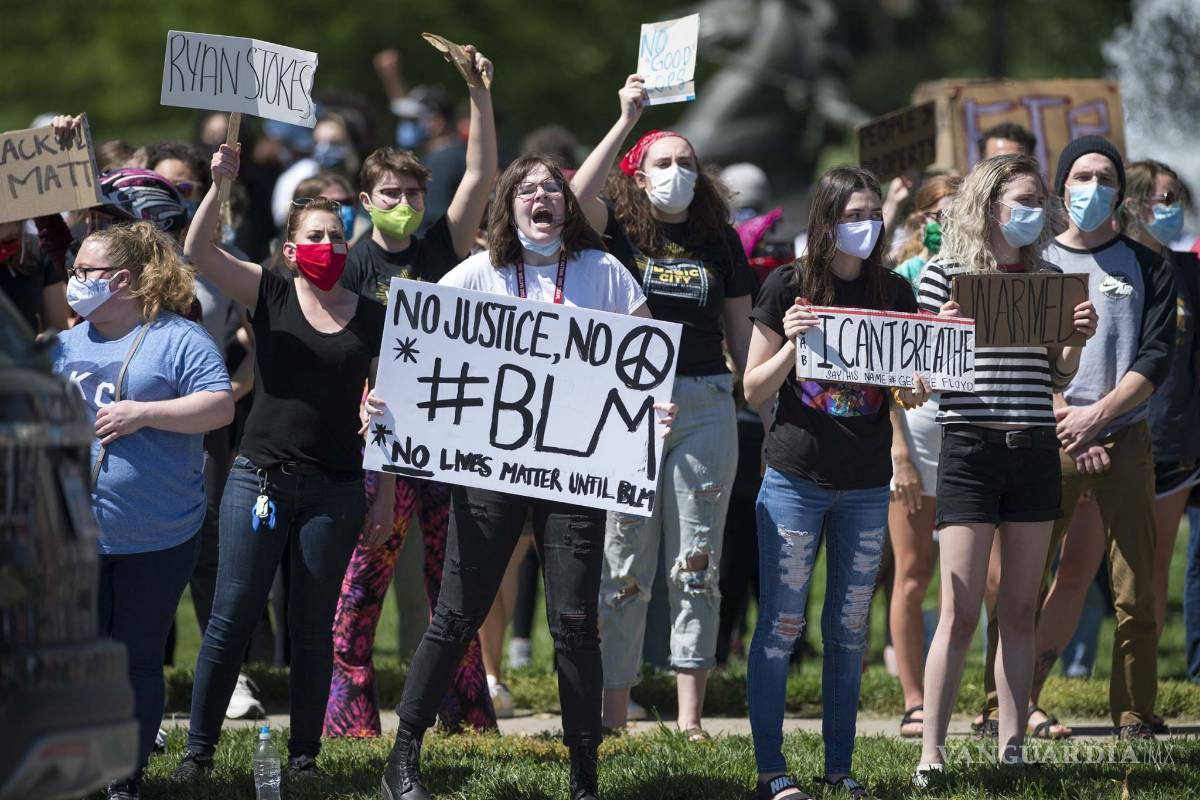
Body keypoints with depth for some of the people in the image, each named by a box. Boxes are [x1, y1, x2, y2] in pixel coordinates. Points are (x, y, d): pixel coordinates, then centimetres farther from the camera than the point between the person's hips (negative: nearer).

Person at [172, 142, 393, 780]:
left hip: (334, 489, 1)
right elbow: (197, 251, -9)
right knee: (231, 616, -2)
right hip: (260, 479, -1)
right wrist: (219, 184, -23)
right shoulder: (270, 296, 3)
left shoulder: (374, 319, 7)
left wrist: (385, 495, 4)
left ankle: (304, 754, 14)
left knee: (313, 626, 6)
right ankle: (198, 748, 4)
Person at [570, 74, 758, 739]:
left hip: (705, 406, 2)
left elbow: (741, 335, 14)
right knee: (623, 565, 2)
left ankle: (690, 716, 4)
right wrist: (626, 120, -19)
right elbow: (579, 195, -18)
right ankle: (613, 714, 8)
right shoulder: (619, 235, 3)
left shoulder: (720, 243, 10)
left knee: (696, 565, 2)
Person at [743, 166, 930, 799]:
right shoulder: (787, 287, -3)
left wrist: (916, 391, -12)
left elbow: (908, 393, 12)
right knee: (781, 624, -3)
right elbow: (754, 391, 0)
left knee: (850, 628, 7)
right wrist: (791, 344, -18)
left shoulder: (894, 293, 6)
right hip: (796, 479, -3)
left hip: (867, 486, 3)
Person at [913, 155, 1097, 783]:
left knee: (1020, 610, 7)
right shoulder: (946, 273, 0)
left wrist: (1078, 338, -3)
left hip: (1035, 450, 4)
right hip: (969, 449, -4)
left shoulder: (1047, 278, 12)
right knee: (960, 613, -8)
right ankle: (931, 754, -5)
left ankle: (1012, 748, 11)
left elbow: (1059, 378, 16)